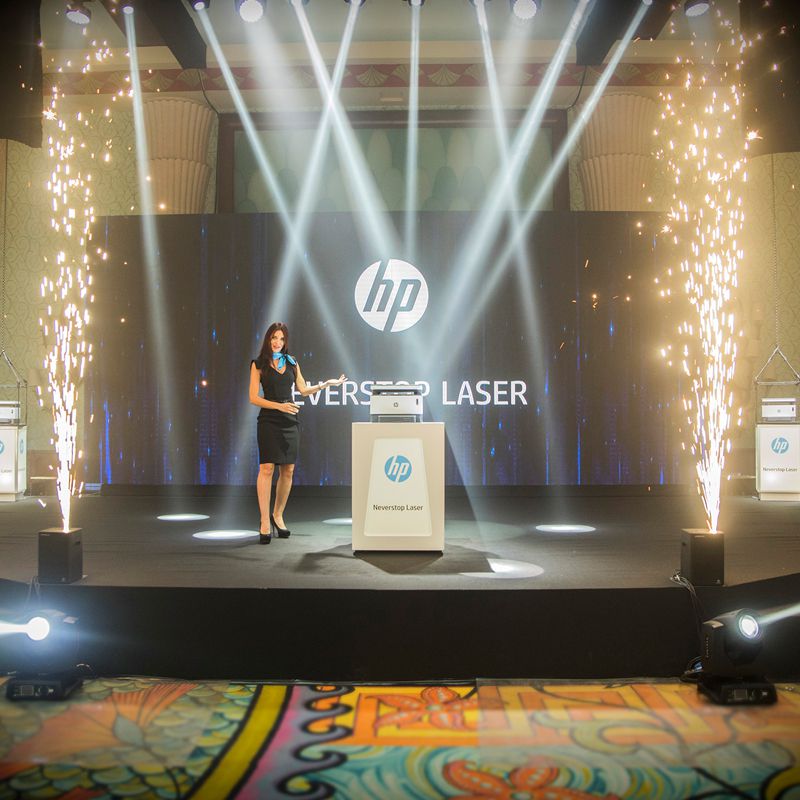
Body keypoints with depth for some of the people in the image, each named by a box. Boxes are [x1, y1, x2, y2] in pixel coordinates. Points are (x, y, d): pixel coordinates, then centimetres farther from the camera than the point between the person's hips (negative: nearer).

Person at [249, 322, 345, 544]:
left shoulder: (292, 362, 13)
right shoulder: (259, 364, 1)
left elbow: (303, 389, 20)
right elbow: (253, 397, -4)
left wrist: (326, 384, 11)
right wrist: (279, 406, -15)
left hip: (289, 420, 4)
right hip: (269, 421, -4)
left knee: (288, 470, 3)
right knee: (267, 468, -12)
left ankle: (278, 515, 18)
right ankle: (265, 522, -9)